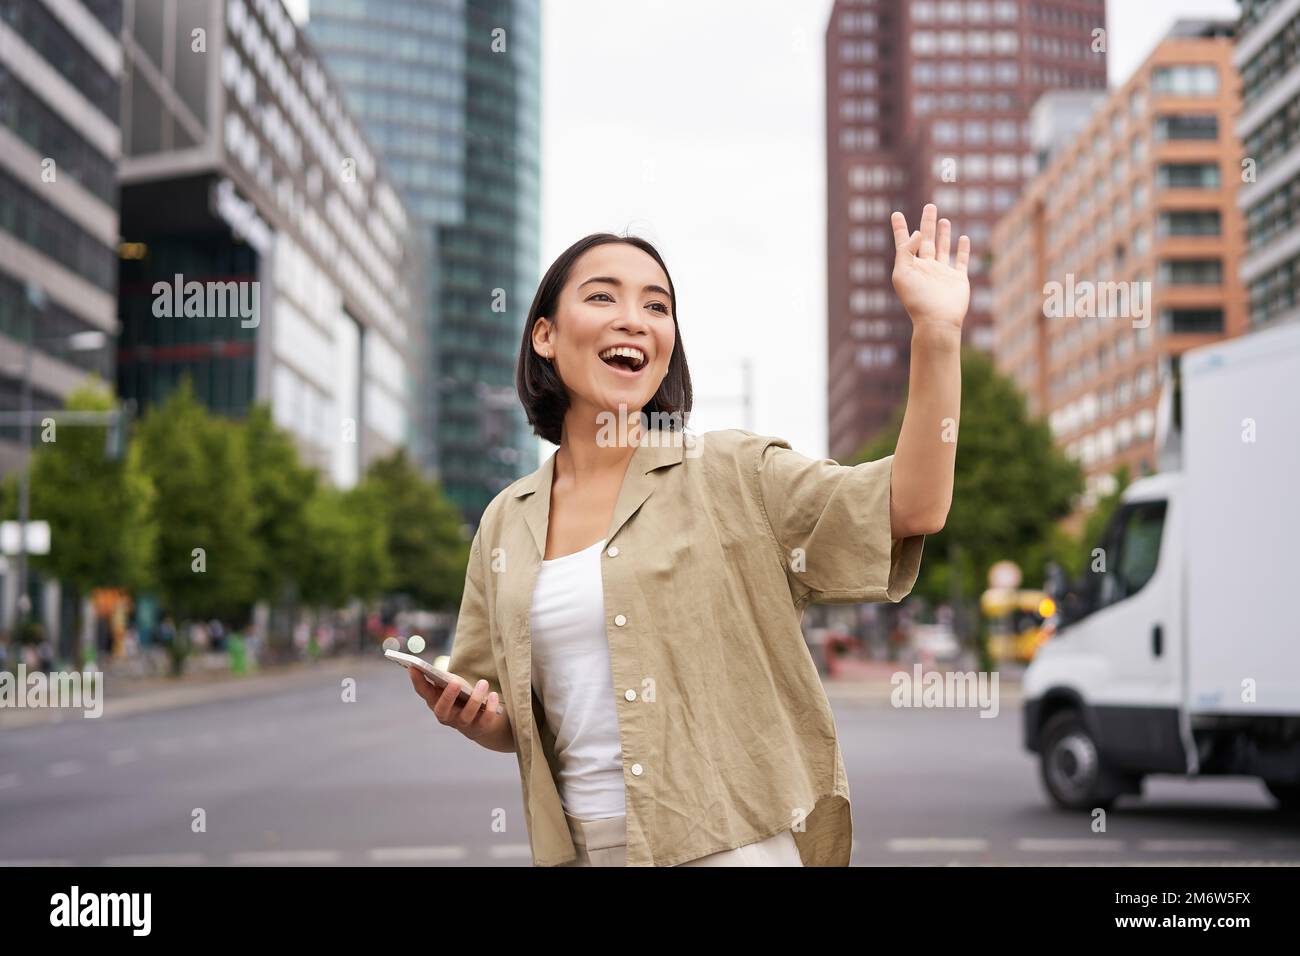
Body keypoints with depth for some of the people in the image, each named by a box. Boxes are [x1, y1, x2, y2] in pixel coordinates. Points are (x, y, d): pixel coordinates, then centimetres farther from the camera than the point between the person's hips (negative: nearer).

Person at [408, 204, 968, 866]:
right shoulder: (505, 522, 6)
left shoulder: (733, 474, -4)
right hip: (579, 847, 3)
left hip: (735, 842, -3)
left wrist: (937, 332, -24)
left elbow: (911, 506, -15)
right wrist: (471, 716, -7)